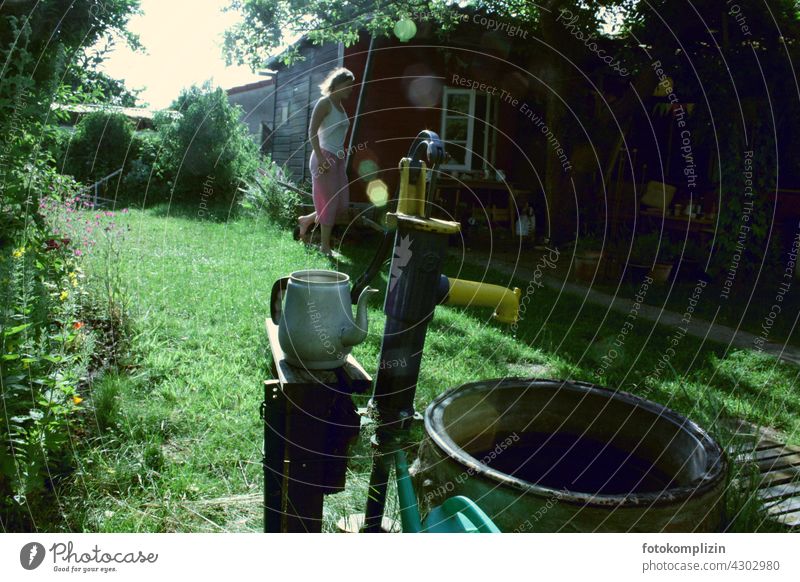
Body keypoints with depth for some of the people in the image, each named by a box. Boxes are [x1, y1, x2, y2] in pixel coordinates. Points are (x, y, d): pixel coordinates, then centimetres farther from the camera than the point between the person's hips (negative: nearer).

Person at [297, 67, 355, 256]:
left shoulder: (340, 106, 17)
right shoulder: (325, 103, -8)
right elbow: (312, 131, -15)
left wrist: (343, 156, 16)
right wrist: (320, 158, -22)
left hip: (338, 158, 9)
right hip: (325, 157, -9)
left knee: (342, 204, 7)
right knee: (329, 203, -4)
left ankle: (307, 220, 25)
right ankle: (325, 246, 5)